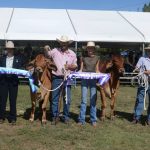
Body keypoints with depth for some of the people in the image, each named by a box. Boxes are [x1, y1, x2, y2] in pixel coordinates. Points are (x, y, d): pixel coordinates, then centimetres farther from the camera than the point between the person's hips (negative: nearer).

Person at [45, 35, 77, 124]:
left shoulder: (72, 54, 7)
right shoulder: (55, 51, 4)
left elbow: (75, 66, 10)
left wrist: (71, 67, -10)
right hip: (56, 78, 0)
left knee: (67, 99, 4)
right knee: (55, 99, 4)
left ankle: (66, 117, 18)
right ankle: (55, 117, 15)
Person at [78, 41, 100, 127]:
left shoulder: (97, 58, 9)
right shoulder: (84, 58, 7)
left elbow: (97, 70, 11)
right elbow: (81, 69, 8)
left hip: (93, 79, 1)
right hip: (85, 79, -1)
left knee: (93, 100, 3)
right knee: (84, 100, -1)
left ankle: (93, 120, 11)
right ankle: (82, 120, 6)